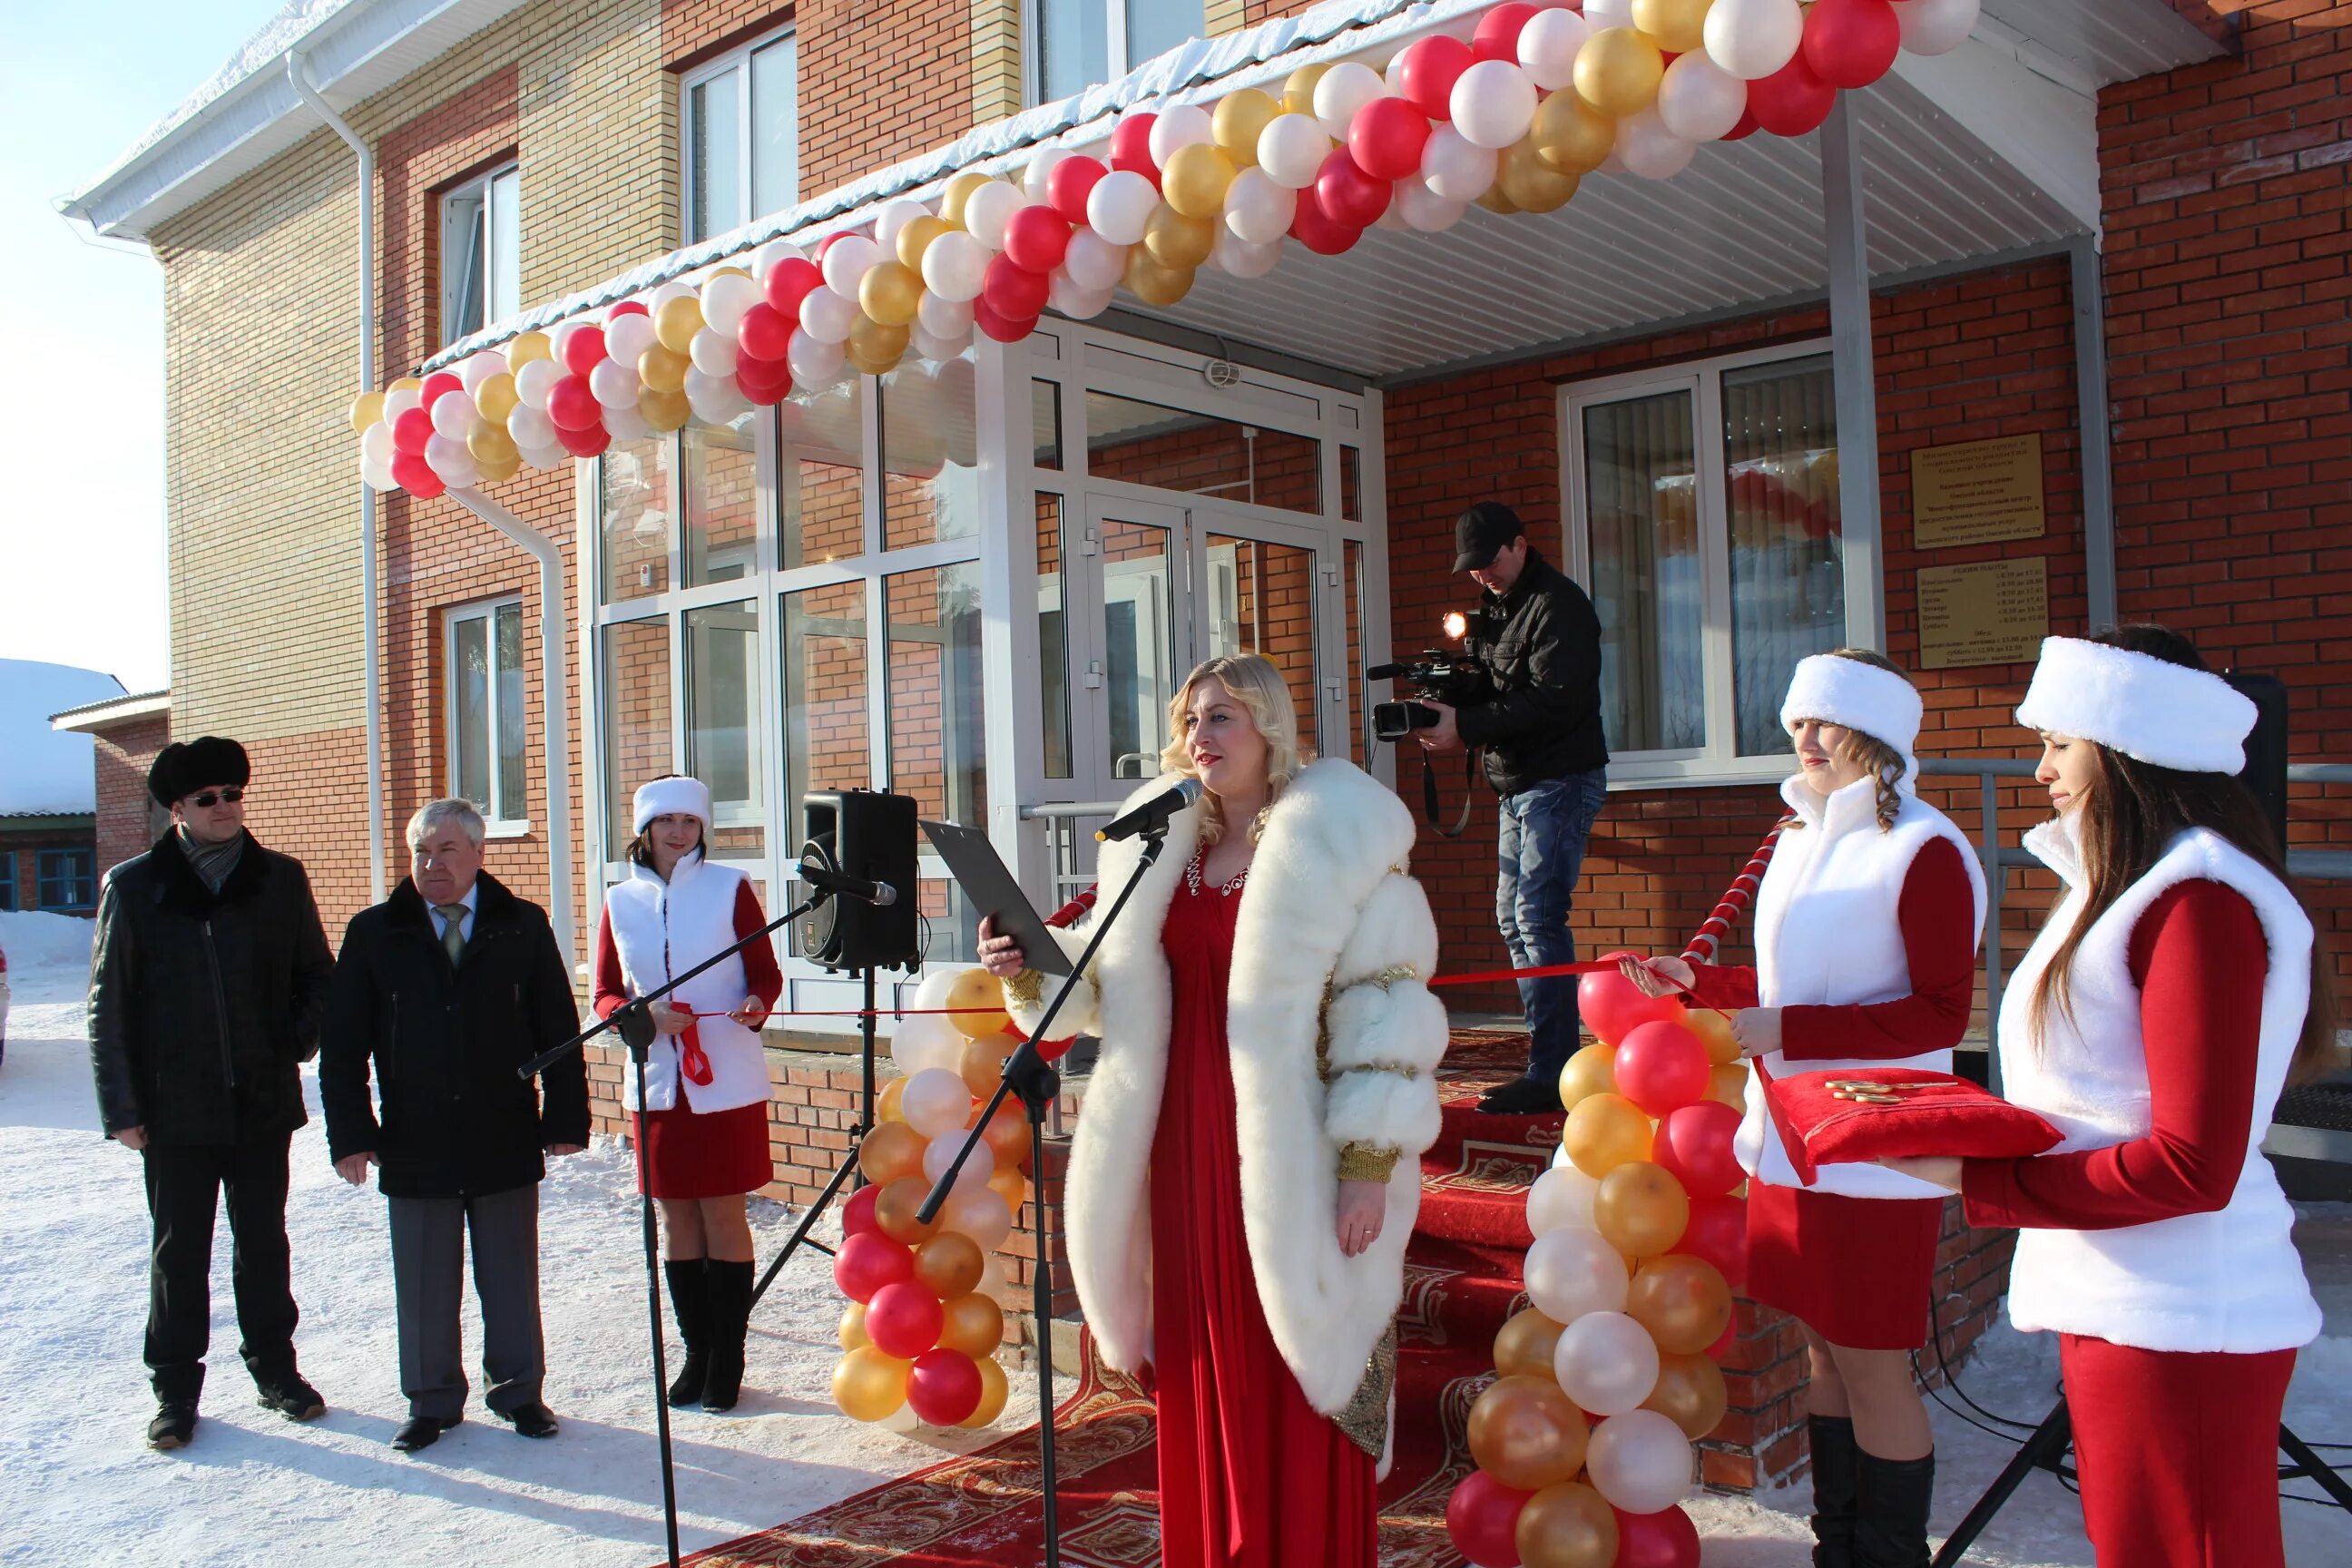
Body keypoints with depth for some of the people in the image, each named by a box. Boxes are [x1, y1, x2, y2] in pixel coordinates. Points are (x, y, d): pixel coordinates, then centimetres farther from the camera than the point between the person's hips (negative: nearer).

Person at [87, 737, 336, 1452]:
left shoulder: (281, 879, 2)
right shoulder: (134, 886, -2)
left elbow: (317, 974, 11)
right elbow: (109, 1007, -1)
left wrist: (300, 1040, -6)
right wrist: (121, 1107, -4)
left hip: (263, 1102, 2)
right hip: (175, 1110, -1)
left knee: (264, 1242, 13)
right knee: (179, 1251, 9)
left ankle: (274, 1365, 28)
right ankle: (175, 1387, 23)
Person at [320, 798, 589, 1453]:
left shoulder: (523, 927, 1)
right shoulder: (374, 933, 2)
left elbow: (559, 1029, 3)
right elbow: (344, 1045, 3)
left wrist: (566, 1118, -1)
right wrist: (350, 1133, -4)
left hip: (506, 1142, 0)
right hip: (413, 1146, 0)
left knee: (512, 1279, 10)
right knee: (423, 1286, 10)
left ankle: (519, 1389, 25)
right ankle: (432, 1400, 25)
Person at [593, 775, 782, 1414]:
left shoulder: (729, 888, -1)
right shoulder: (620, 901, 6)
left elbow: (766, 975, 1)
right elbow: (605, 996, 7)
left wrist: (754, 1005, -21)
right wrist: (642, 1014, -13)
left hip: (725, 1080, -3)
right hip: (656, 1080, 3)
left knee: (723, 1213, 2)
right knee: (676, 1216, 10)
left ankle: (728, 1357, 13)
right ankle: (696, 1351, 23)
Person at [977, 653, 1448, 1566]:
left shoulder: (1337, 843, -6)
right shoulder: (1166, 850, 11)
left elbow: (1386, 1013, -10)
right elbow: (1119, 990, 14)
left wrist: (1371, 1164, -14)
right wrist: (1032, 974, -4)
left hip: (1288, 1154, -5)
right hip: (1189, 1149, 5)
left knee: (1300, 1385, 2)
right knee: (1208, 1382, 12)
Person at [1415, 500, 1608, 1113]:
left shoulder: (1558, 605, -12)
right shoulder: (1497, 607, 17)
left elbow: (1553, 700, -22)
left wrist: (1467, 727, -23)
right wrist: (1452, 713, -3)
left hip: (1560, 781, -10)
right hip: (1518, 785, 10)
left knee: (1538, 920, -12)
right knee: (1514, 919, 10)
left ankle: (1551, 1074, -9)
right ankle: (1549, 1057, 18)